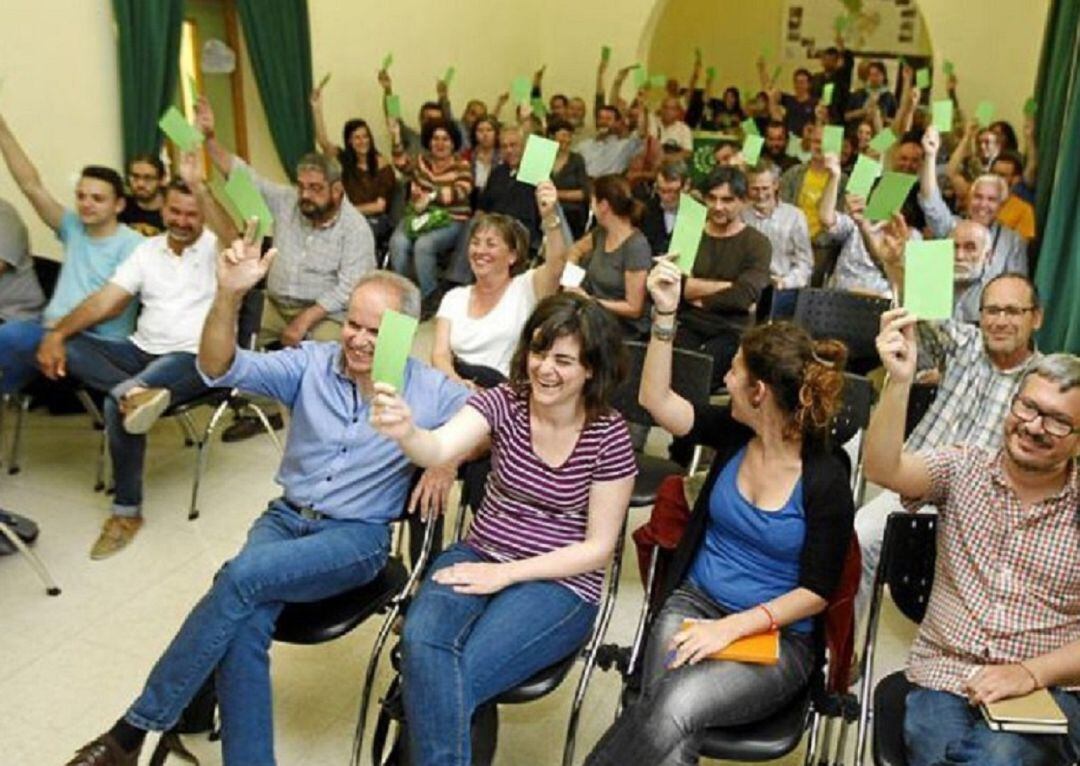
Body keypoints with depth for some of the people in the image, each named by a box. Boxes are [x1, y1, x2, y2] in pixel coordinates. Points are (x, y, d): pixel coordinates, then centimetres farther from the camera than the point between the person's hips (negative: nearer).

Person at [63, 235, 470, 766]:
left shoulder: (431, 391, -3)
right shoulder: (312, 363, 0)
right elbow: (220, 368, -9)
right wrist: (228, 296, -27)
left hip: (358, 537, -3)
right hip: (286, 517, 3)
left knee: (242, 576, -28)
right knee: (244, 626, -28)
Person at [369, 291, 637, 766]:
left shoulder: (609, 437, -8)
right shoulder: (504, 403, -3)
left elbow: (597, 548, -5)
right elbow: (439, 449, -21)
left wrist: (506, 573, -12)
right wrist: (405, 432, -45)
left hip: (560, 584, -2)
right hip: (479, 557, 3)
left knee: (456, 675, -25)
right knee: (422, 641, -28)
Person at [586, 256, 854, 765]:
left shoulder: (825, 479, -13)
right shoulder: (734, 435, 0)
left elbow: (815, 593, -11)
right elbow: (656, 399, 2)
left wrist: (731, 627, -20)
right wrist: (665, 314, -7)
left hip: (777, 635, -3)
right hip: (694, 603, 3)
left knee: (674, 709, -32)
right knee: (667, 721, -29)